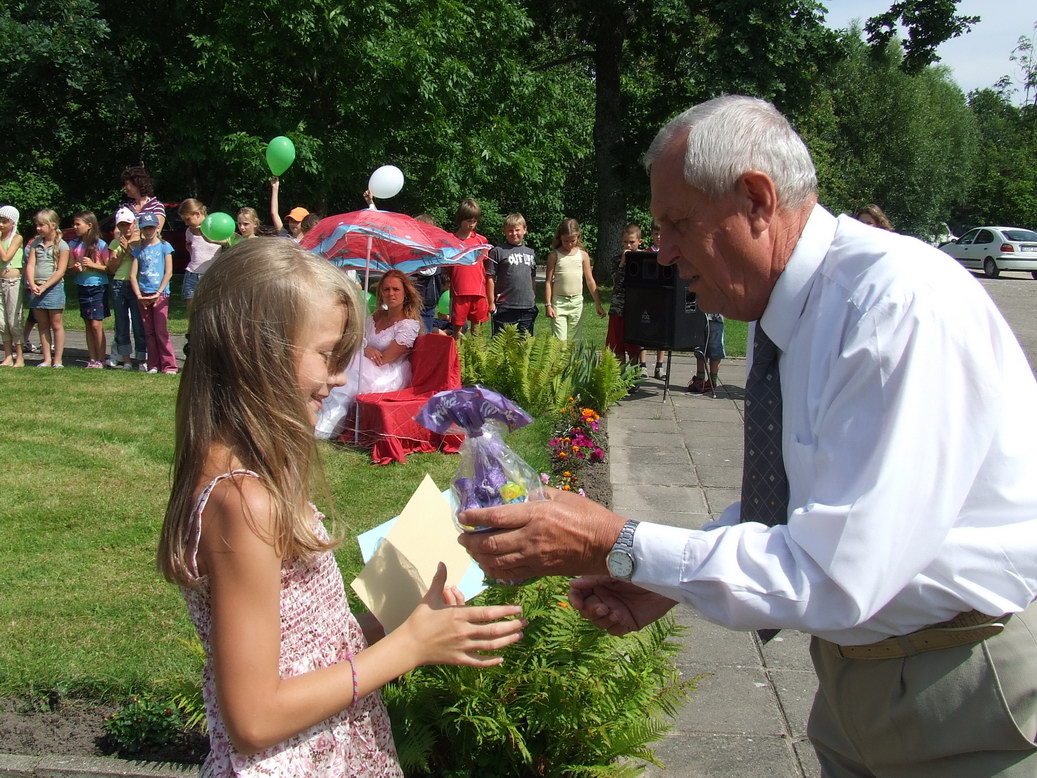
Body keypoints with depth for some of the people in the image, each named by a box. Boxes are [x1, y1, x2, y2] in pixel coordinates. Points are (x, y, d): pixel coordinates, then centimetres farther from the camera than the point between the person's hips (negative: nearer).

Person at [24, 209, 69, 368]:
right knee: (43, 325, 9)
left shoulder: (61, 245, -4)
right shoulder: (35, 243, 11)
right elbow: (30, 265, 3)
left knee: (56, 325, 0)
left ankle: (58, 360, 3)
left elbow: (60, 271, -10)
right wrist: (32, 285, -13)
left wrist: (44, 287, -16)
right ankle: (47, 359, 13)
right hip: (36, 288, 5)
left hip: (54, 287, -5)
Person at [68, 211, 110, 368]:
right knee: (88, 325, 8)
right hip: (82, 287, 5)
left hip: (98, 287, -5)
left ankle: (101, 360, 0)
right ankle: (92, 359, 12)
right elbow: (71, 267, 14)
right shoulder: (74, 245, 6)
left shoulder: (100, 244, -8)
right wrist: (75, 268, -8)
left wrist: (93, 265, -19)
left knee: (96, 324, -7)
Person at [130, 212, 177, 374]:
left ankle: (168, 365, -5)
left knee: (161, 330, -8)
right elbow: (133, 274, 7)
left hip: (160, 294, -3)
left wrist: (158, 293, -11)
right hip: (143, 295, 3)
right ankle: (153, 365, 9)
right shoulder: (138, 249, 10)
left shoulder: (164, 246, 2)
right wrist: (139, 295, -5)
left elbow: (168, 272, -3)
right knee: (148, 332, 4)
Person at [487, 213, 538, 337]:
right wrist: (491, 302, -7)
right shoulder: (498, 251, -2)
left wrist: (534, 301, 17)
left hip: (527, 308, 5)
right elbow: (490, 278, -4)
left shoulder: (531, 253, 14)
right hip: (505, 307, -5)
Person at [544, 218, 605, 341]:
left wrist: (598, 304, 10)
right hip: (559, 302, -3)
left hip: (577, 302, 3)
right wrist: (548, 305, -8)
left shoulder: (583, 255, 5)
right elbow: (548, 281, -1)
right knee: (560, 341, -10)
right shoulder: (554, 255, -1)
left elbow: (590, 281, 9)